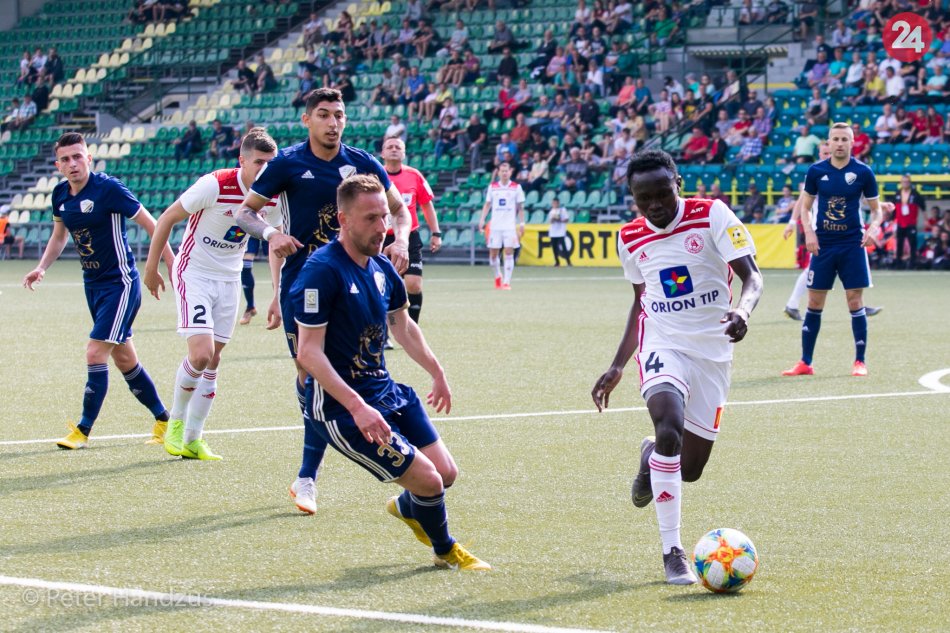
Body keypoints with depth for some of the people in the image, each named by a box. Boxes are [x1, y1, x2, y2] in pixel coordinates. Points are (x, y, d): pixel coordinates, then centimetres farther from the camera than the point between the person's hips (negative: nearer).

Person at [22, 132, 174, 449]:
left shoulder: (108, 188, -18)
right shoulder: (60, 195, 3)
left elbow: (152, 225, -14)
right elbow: (59, 236, 21)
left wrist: (172, 268, -15)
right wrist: (42, 267, 6)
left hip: (120, 283, -8)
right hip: (93, 285, 8)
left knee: (96, 353, -14)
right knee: (124, 359, 14)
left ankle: (83, 430, -5)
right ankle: (163, 419, 28)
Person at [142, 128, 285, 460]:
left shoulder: (272, 199, -7)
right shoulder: (215, 185, -23)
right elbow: (168, 218, -12)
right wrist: (152, 267, -7)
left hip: (229, 278, 5)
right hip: (194, 272, -5)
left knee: (212, 360, 7)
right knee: (201, 353, -17)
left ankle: (193, 439, 16)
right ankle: (176, 420, 7)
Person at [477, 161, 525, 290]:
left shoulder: (516, 187, 2)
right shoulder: (492, 187, 6)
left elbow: (520, 207, 5)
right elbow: (487, 204, 11)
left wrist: (522, 223, -1)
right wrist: (482, 219, 0)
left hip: (510, 225, -2)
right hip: (495, 225, 2)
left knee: (509, 253, -9)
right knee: (493, 254, 3)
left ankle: (507, 282, -6)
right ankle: (498, 276, 27)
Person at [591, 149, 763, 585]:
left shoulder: (712, 215, -10)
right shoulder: (631, 239, 3)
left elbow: (751, 276, -17)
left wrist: (743, 308, -39)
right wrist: (617, 367, 15)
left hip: (713, 350, 0)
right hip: (662, 346, 0)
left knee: (690, 468, 3)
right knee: (670, 430, -28)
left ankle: (650, 458, 43)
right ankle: (672, 552, -19)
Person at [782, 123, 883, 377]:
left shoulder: (863, 172, -3)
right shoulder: (816, 171, 0)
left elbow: (876, 208, 5)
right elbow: (805, 205, 10)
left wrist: (873, 227, -14)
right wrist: (808, 232, -6)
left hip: (852, 245, -1)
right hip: (823, 245, 1)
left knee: (855, 302, -2)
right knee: (814, 303, 4)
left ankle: (860, 362, 8)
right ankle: (805, 363, 10)